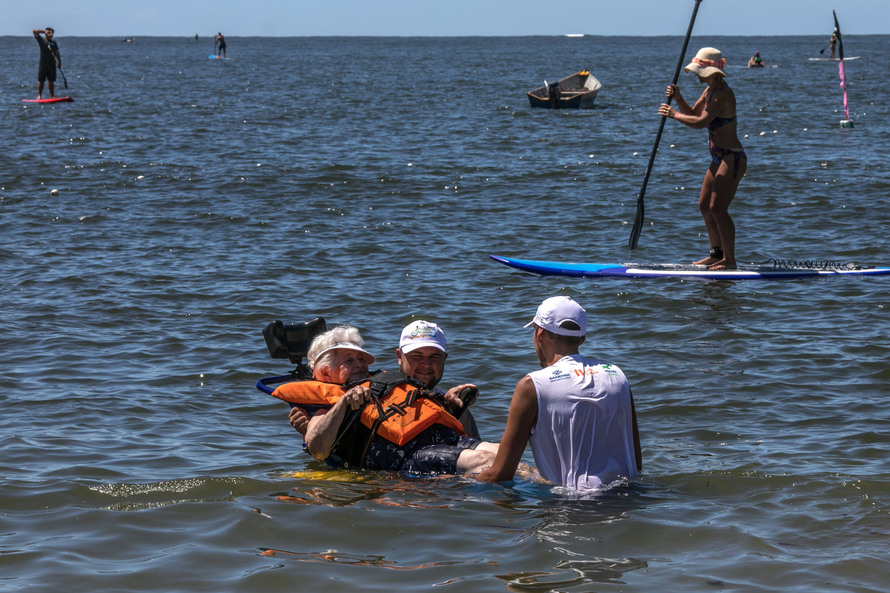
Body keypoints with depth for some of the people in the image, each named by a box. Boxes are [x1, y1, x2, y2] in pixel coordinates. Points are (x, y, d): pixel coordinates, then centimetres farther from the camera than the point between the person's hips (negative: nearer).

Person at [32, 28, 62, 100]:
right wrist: (45, 31, -6)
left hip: (52, 64, 4)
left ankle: (52, 96, 12)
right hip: (43, 63, -4)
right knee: (41, 81, -2)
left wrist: (59, 63, 11)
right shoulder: (42, 40, 1)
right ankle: (39, 95, 2)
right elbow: (35, 31, -11)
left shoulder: (53, 42, 14)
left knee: (51, 81, 7)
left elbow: (57, 53, 17)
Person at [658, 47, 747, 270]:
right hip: (720, 158, 11)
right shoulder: (710, 90, 11)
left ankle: (729, 259, -8)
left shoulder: (723, 95, -20)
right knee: (705, 206, 14)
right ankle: (717, 253, 24)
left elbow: (700, 122, -27)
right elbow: (693, 113, 19)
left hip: (732, 158, -11)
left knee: (717, 208, -13)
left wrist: (673, 114, -16)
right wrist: (678, 99, 1)